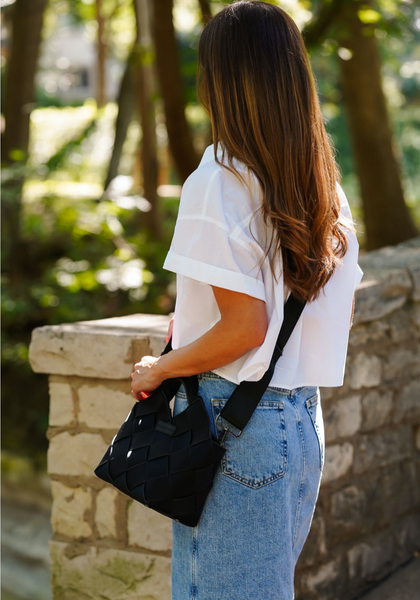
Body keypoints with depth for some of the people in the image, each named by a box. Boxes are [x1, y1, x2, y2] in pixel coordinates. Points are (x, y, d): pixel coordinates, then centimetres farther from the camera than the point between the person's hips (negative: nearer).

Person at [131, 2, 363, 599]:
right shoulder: (327, 189, 8)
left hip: (234, 425, -7)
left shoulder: (220, 183, -14)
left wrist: (159, 369, -4)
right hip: (304, 421, 7)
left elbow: (247, 327, -19)